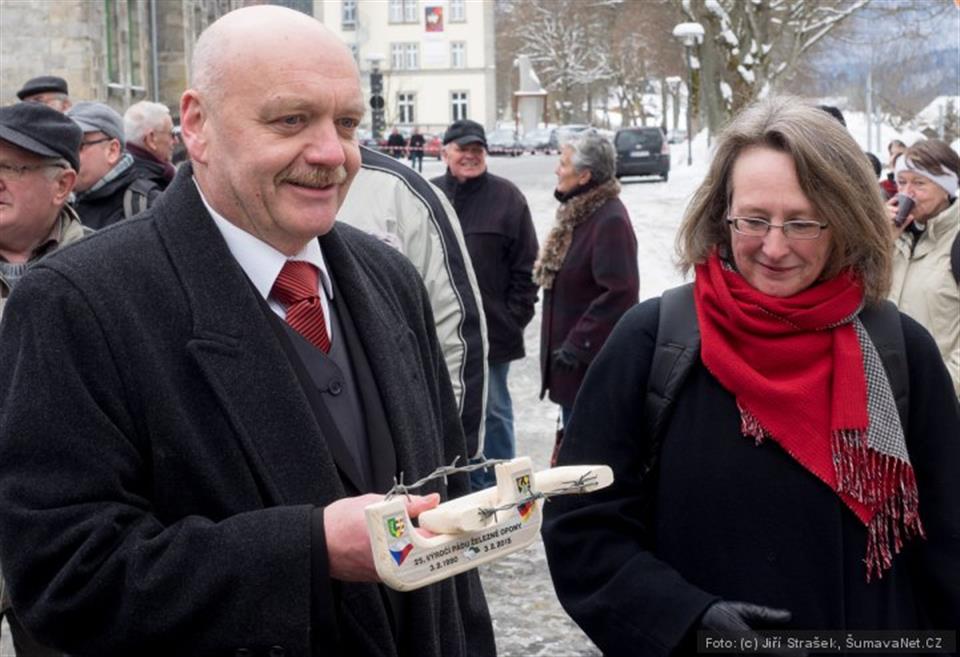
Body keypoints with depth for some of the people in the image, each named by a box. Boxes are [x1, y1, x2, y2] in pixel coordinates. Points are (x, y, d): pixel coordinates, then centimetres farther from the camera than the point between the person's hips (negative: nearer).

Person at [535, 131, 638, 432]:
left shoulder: (611, 221, -21)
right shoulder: (579, 212, 10)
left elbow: (619, 293, -25)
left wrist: (579, 344, -21)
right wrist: (568, 342, 17)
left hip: (591, 362, -10)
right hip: (571, 355, 10)